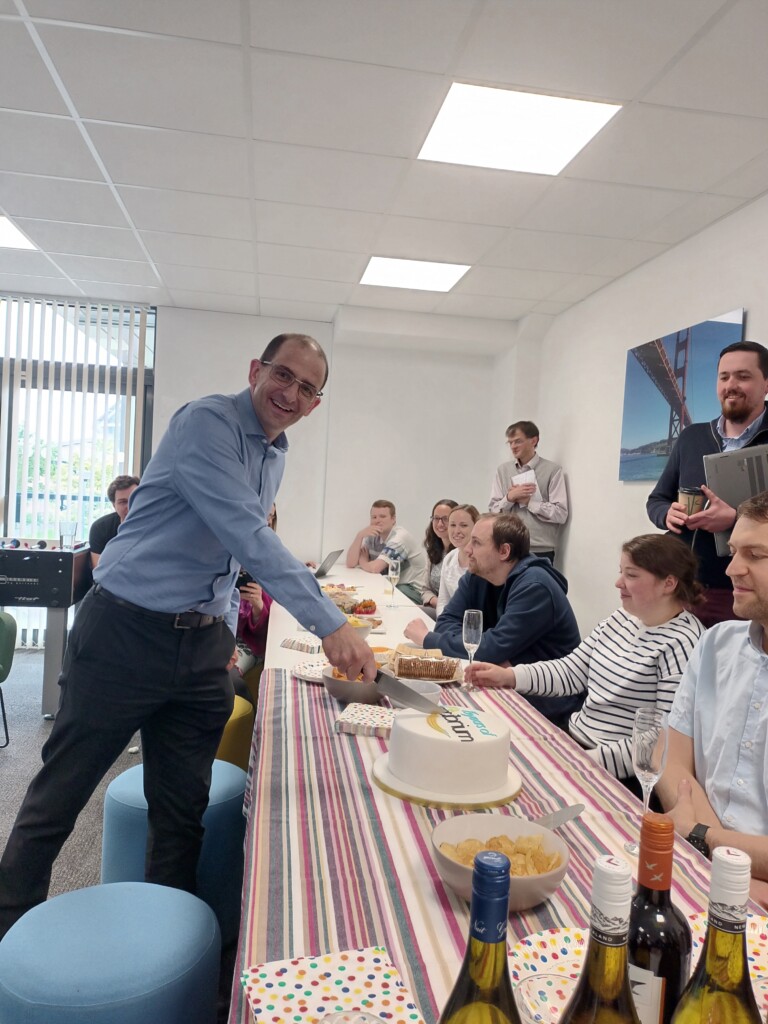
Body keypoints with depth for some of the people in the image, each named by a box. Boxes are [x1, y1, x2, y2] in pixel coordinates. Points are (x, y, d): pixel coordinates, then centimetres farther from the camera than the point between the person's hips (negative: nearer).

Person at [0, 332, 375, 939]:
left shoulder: (276, 455, 11)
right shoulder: (207, 422, -15)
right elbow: (248, 536, -27)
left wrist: (228, 628, 14)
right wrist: (330, 624, -29)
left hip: (202, 646, 7)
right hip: (126, 633, -7)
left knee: (182, 814, 12)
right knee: (58, 796, 10)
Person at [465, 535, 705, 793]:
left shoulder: (682, 645, -18)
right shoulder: (620, 619, 8)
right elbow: (571, 671, 10)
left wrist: (593, 760, -25)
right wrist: (507, 676, -2)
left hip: (625, 780, -7)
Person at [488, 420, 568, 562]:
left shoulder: (552, 470, -2)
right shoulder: (503, 470, 10)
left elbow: (561, 513, -8)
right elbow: (493, 510, 7)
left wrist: (528, 501, -9)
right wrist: (510, 497, -10)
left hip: (540, 550, -3)